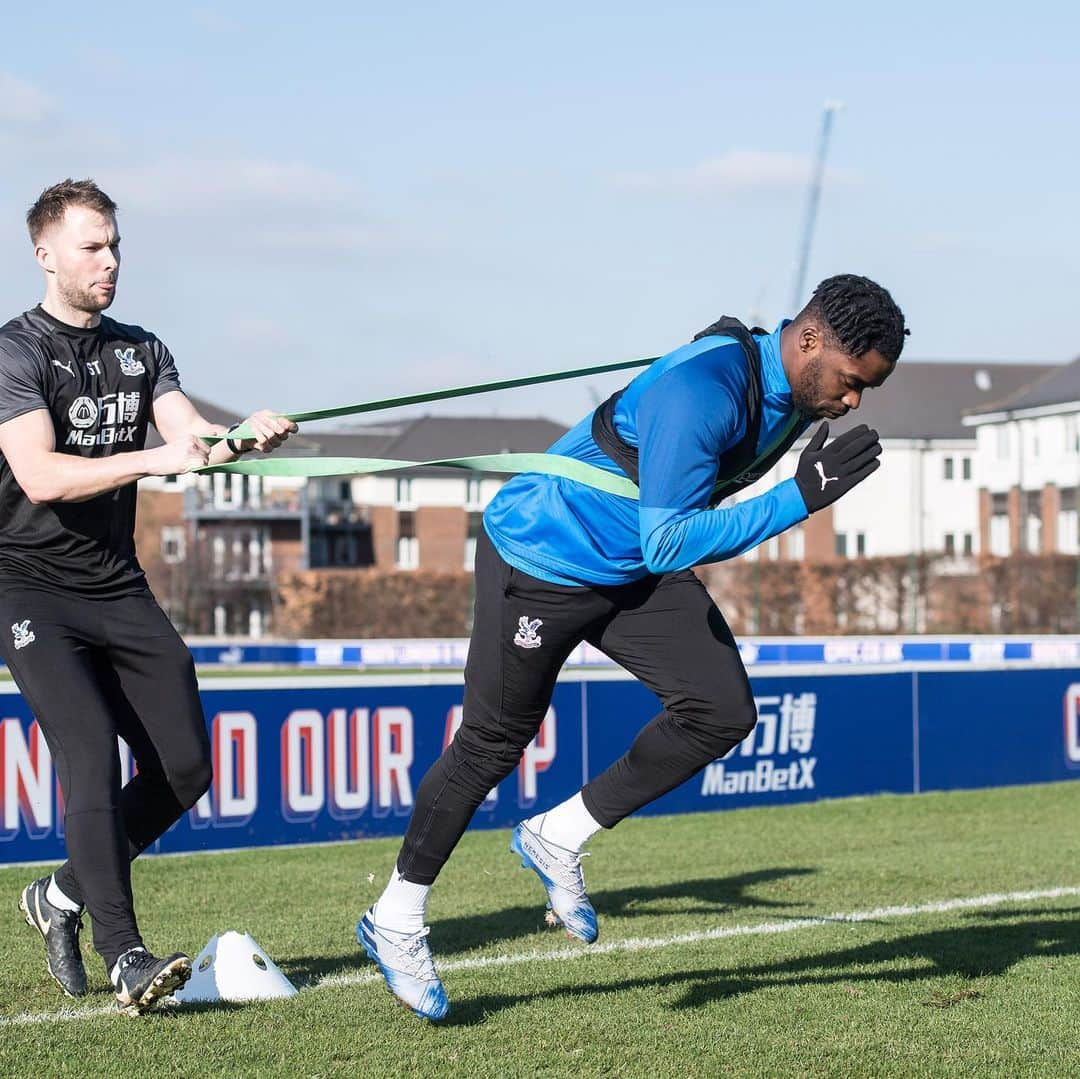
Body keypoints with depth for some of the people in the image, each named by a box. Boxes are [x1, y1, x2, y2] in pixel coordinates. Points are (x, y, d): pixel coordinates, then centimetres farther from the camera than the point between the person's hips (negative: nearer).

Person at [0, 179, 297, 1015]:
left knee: (186, 764, 0)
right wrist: (157, 459, -33)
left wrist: (245, 436, -24)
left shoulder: (141, 349, 13)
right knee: (91, 752, -21)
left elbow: (190, 433, -2)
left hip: (118, 588, 6)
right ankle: (126, 959, -21)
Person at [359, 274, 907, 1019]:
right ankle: (396, 919, 22)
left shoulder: (795, 391, -7)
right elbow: (668, 543, -39)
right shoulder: (706, 389, -35)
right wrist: (802, 497, -42)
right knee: (494, 742, 4)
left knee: (723, 711, -6)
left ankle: (559, 839, 9)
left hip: (636, 570, 8)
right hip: (540, 559, -8)